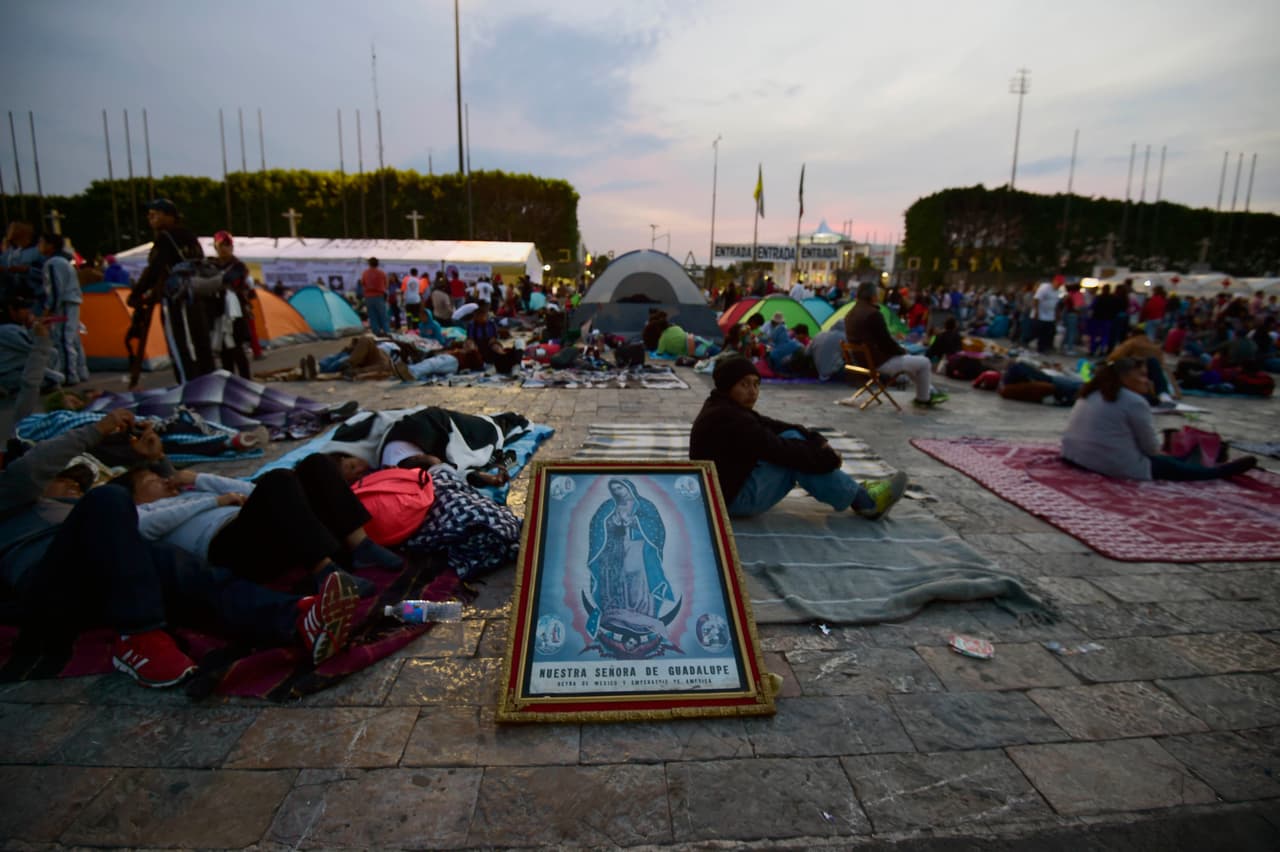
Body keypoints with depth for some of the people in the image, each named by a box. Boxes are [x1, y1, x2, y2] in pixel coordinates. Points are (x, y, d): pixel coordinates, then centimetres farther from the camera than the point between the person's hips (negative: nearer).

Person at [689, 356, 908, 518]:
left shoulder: (726, 408, 8)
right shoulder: (730, 419, -25)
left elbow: (774, 427, 4)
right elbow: (780, 450, -24)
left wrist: (816, 439, -7)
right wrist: (827, 459, -12)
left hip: (733, 484, 10)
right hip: (736, 498, -10)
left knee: (792, 438, 5)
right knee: (794, 456, -16)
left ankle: (856, 491, 8)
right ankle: (864, 501, -5)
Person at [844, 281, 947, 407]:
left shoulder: (850, 315, 5)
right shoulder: (874, 314, -25)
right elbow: (886, 341, -20)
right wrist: (903, 351, 0)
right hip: (879, 361, -10)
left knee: (909, 360, 30)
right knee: (924, 362, 7)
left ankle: (931, 391, 38)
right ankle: (923, 399, 24)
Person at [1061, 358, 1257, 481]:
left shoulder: (1092, 393, 13)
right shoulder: (1135, 401, -10)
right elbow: (1150, 447, -2)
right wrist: (1160, 453, 20)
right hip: (1115, 466, -8)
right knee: (1174, 465, 14)